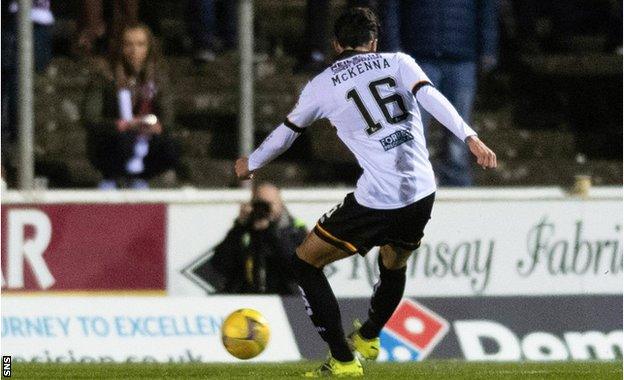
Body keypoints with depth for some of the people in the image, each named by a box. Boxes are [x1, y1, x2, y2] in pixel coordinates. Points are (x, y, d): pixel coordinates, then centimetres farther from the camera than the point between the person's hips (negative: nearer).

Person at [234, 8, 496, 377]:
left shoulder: (322, 86, 7)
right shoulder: (398, 62, 9)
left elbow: (287, 132, 21)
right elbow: (431, 97, -9)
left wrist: (251, 163, 39)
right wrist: (471, 138, -17)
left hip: (377, 201, -4)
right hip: (423, 194, 4)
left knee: (306, 263, 12)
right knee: (395, 265, 32)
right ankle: (368, 338, 55)